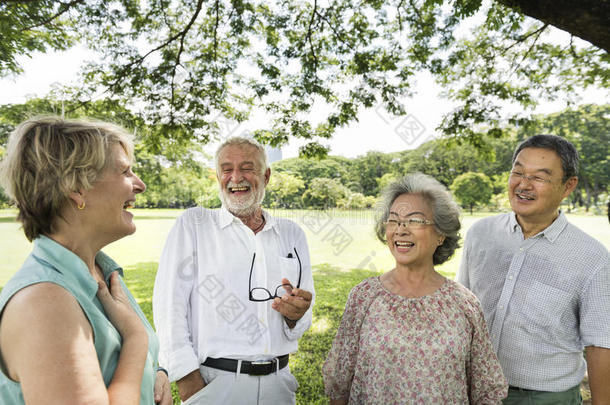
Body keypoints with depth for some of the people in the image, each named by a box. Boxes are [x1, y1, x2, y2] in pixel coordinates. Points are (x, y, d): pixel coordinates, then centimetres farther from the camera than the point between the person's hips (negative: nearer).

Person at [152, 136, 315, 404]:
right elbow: (169, 305, -10)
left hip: (277, 383, 4)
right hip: (213, 382, -3)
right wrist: (188, 381, -16)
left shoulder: (292, 234, 5)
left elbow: (303, 318, 8)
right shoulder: (193, 223, -3)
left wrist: (295, 315, -14)